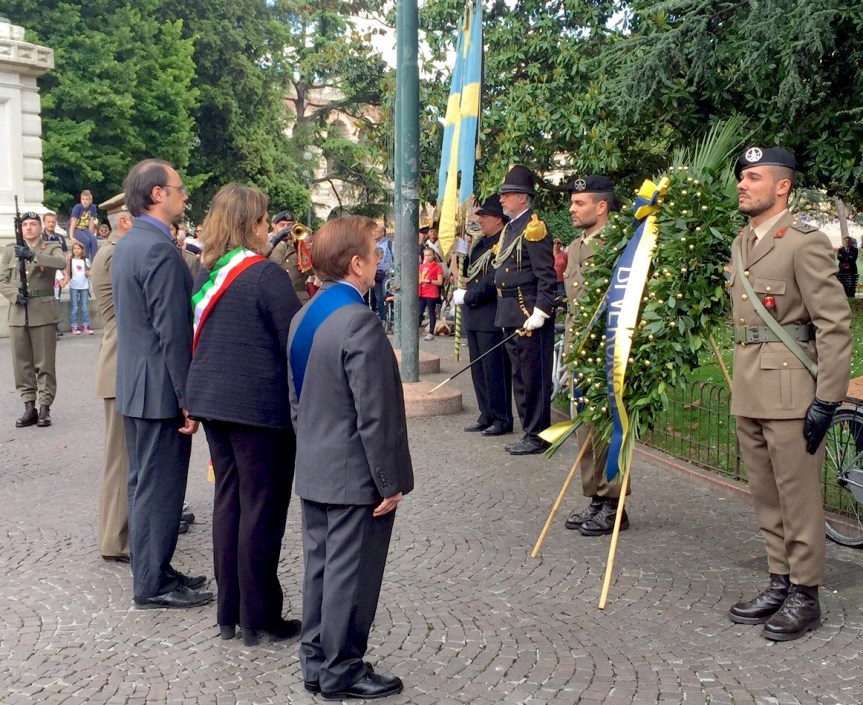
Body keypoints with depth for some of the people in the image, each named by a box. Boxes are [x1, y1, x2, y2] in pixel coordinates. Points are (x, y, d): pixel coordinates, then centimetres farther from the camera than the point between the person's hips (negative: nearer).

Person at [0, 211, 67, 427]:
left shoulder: (51, 248, 5)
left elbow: (61, 263, -17)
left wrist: (32, 256, -27)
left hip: (43, 312, -3)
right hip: (18, 313, 3)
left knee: (45, 362, 0)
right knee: (22, 363, 4)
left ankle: (44, 408, 5)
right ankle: (29, 407, 11)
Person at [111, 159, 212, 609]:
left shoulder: (126, 245, 12)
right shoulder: (160, 250, -20)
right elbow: (173, 332, -22)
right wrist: (188, 398, -18)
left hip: (134, 385, 10)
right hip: (160, 389, -10)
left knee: (145, 482, 17)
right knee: (160, 486, 0)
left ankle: (153, 570, 28)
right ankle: (153, 585, 10)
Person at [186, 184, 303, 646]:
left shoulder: (206, 274, 9)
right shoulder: (266, 274, -14)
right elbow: (296, 342, -14)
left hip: (211, 399, 8)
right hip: (261, 404, -7)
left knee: (227, 500, 14)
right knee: (261, 508, 1)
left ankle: (228, 612, 21)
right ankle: (259, 618, 10)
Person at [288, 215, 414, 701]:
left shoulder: (306, 316, 6)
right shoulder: (360, 322, -22)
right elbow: (374, 415, -22)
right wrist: (390, 481, -15)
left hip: (315, 471, 9)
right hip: (356, 476, -9)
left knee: (320, 567, 16)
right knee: (350, 573, 4)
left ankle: (317, 662, 27)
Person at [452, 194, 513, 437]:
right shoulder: (481, 243, 14)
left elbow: (494, 281, -21)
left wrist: (467, 297, -15)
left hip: (492, 318, -9)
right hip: (474, 317, 9)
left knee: (495, 371, -2)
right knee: (478, 370, 14)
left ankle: (502, 419, 8)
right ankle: (487, 415, 24)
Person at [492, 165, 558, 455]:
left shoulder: (533, 228, -12)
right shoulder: (510, 229, 16)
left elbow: (547, 276, -17)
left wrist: (540, 312, -22)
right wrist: (504, 313, 17)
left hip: (529, 314, -10)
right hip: (510, 315, 10)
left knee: (534, 377, -2)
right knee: (520, 377, 14)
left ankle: (538, 436, 6)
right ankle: (529, 431, 24)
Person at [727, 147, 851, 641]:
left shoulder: (805, 242, -11)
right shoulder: (742, 243, 14)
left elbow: (835, 325, -15)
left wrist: (827, 400, -17)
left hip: (790, 391, -8)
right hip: (749, 393, 8)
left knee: (798, 497, 1)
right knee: (766, 497, 15)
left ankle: (805, 596, 14)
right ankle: (781, 584, 27)